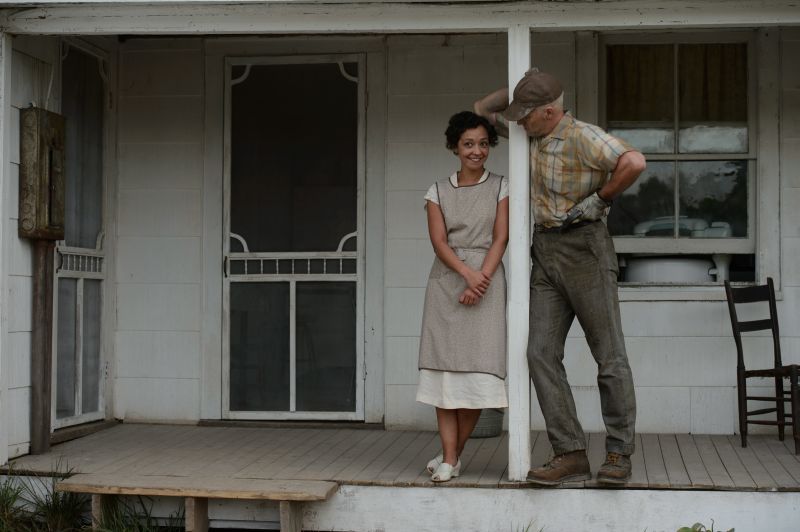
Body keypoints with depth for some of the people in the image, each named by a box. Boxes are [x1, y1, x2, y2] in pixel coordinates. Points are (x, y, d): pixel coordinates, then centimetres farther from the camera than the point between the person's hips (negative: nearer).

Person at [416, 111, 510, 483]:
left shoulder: (500, 188, 8)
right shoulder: (438, 191, 10)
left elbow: (500, 239, -1)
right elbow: (439, 241, -1)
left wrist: (480, 282, -14)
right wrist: (468, 274, -18)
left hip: (487, 281, -1)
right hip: (446, 281, 1)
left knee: (479, 369, -6)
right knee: (446, 367, -4)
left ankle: (453, 453, 7)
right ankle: (449, 460, -1)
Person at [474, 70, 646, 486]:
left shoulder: (583, 137, -14)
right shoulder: (532, 132, 11)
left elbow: (634, 162, -30)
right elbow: (483, 109, 23)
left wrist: (600, 199, -17)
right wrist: (521, 86, 10)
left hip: (585, 249, -8)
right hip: (545, 253, 8)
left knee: (609, 355, -1)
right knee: (542, 353, -4)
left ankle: (618, 455, 5)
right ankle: (570, 456, -5)